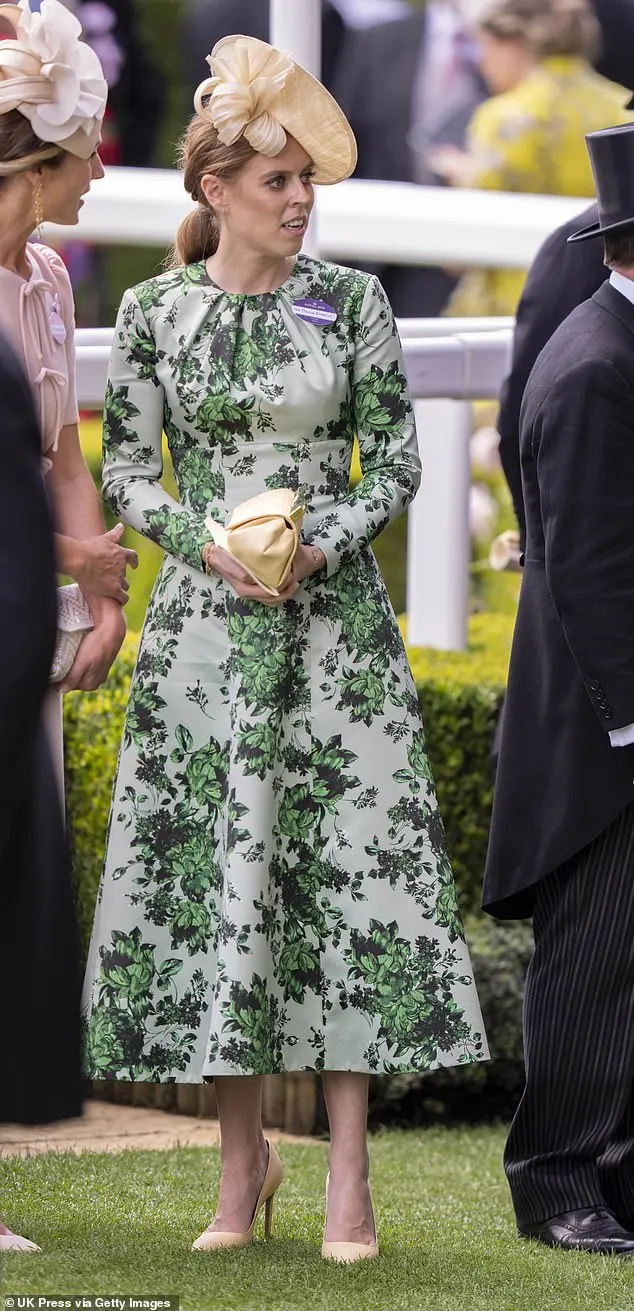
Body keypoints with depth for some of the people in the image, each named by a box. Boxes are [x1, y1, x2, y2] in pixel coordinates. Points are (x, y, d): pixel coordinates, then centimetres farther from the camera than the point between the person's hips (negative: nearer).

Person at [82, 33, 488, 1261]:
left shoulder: (351, 302, 2)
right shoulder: (153, 312, 2)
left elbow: (399, 456, 4)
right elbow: (125, 466, 5)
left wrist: (323, 544, -11)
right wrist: (209, 545, -10)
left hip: (334, 618, 0)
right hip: (204, 620, 1)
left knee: (347, 865, -4)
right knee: (210, 870, 1)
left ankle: (348, 1171, 0)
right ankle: (243, 1158, 14)